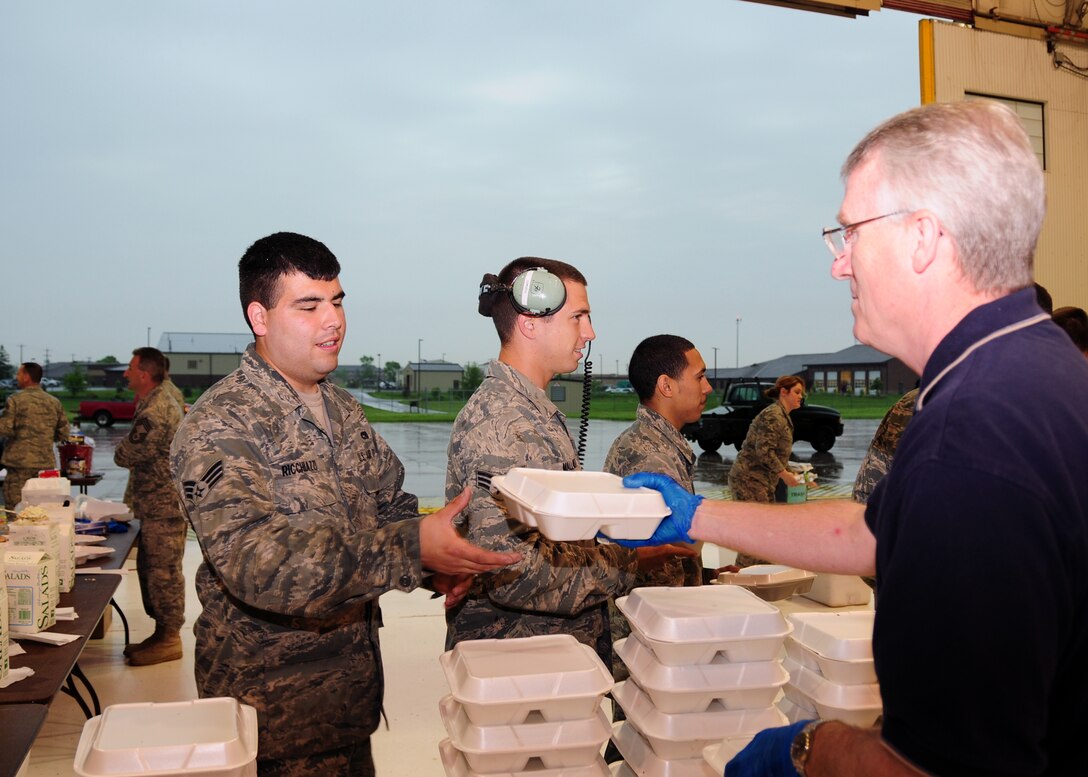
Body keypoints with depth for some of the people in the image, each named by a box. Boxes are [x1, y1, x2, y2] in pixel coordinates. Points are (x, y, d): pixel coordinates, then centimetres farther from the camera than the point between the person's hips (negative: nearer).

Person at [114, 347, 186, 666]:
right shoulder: (161, 402, 14)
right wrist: (131, 449, 3)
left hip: (163, 506, -11)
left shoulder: (152, 412, -20)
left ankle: (169, 639, 7)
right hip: (159, 504, 11)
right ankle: (163, 632, 25)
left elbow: (124, 456, -17)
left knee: (164, 571, -2)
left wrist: (123, 447, 3)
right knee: (151, 568, 16)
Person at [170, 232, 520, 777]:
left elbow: (388, 504, 13)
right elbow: (253, 559, -32)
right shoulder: (219, 427, -20)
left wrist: (437, 557, -9)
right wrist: (411, 549, -39)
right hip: (270, 703, -7)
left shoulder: (344, 411, 7)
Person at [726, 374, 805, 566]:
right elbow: (764, 450, -22)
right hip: (749, 478, -11)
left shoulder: (783, 417, 19)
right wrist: (785, 474, -16)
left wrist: (793, 474, 16)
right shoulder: (773, 415, -14)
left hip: (763, 482, 11)